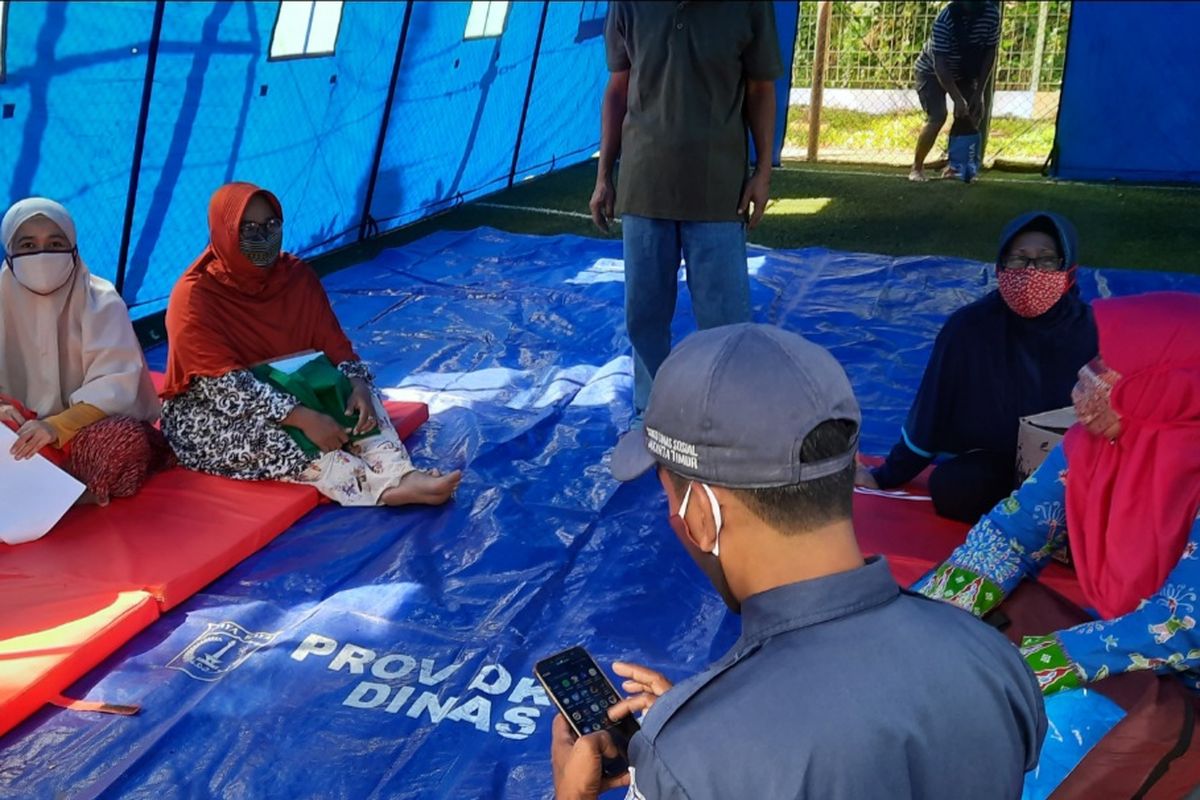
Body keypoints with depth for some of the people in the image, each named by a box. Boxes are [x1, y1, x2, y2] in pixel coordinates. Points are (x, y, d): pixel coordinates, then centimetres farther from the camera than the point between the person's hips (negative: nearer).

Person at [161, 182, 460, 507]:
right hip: (208, 414, -6)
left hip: (287, 391, 6)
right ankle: (385, 488, -47)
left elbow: (334, 344, -4)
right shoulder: (194, 297, -20)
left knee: (356, 395, -17)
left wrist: (358, 384, -27)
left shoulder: (298, 275, -3)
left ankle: (402, 475, -39)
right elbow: (226, 385, -28)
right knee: (266, 433, -36)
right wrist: (303, 418, -37)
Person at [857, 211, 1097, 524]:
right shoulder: (970, 325, -13)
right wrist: (888, 475, 0)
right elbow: (930, 408, -5)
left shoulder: (1091, 330, -9)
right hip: (994, 463, 0)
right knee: (949, 486, -32)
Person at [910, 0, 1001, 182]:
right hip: (932, 71, -6)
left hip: (964, 73, 6)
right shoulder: (945, 19, -34)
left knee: (975, 114, -5)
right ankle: (917, 167, -6)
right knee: (937, 117, -21)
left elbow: (990, 52, -9)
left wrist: (979, 91, -14)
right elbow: (940, 65, -35)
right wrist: (958, 99, -40)